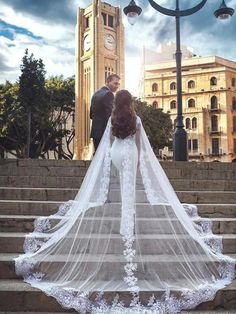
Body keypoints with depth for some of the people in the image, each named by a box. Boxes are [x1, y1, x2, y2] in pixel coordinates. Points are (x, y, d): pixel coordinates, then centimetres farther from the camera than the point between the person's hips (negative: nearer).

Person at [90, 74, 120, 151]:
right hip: (105, 133, -9)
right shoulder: (108, 94, -13)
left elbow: (91, 114, 19)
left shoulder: (96, 94, 14)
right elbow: (110, 115, -19)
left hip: (95, 131, 9)